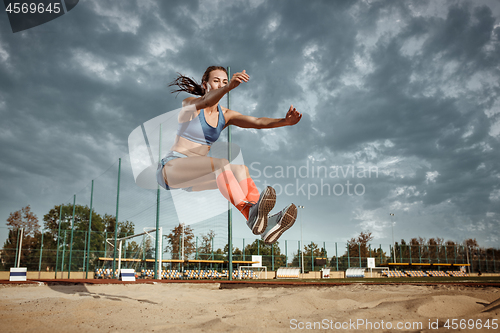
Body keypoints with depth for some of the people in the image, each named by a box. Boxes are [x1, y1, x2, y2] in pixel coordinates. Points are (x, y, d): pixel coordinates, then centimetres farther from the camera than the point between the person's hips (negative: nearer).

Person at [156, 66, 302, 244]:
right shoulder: (189, 104, -5)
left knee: (240, 170, -22)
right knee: (221, 164, -33)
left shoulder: (225, 115, 10)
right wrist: (229, 87, -51)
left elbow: (257, 122, -7)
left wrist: (285, 121, -25)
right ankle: (250, 213, -51)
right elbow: (205, 102, -31)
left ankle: (265, 222, -40)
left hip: (196, 175, 6)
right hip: (170, 168, -5)